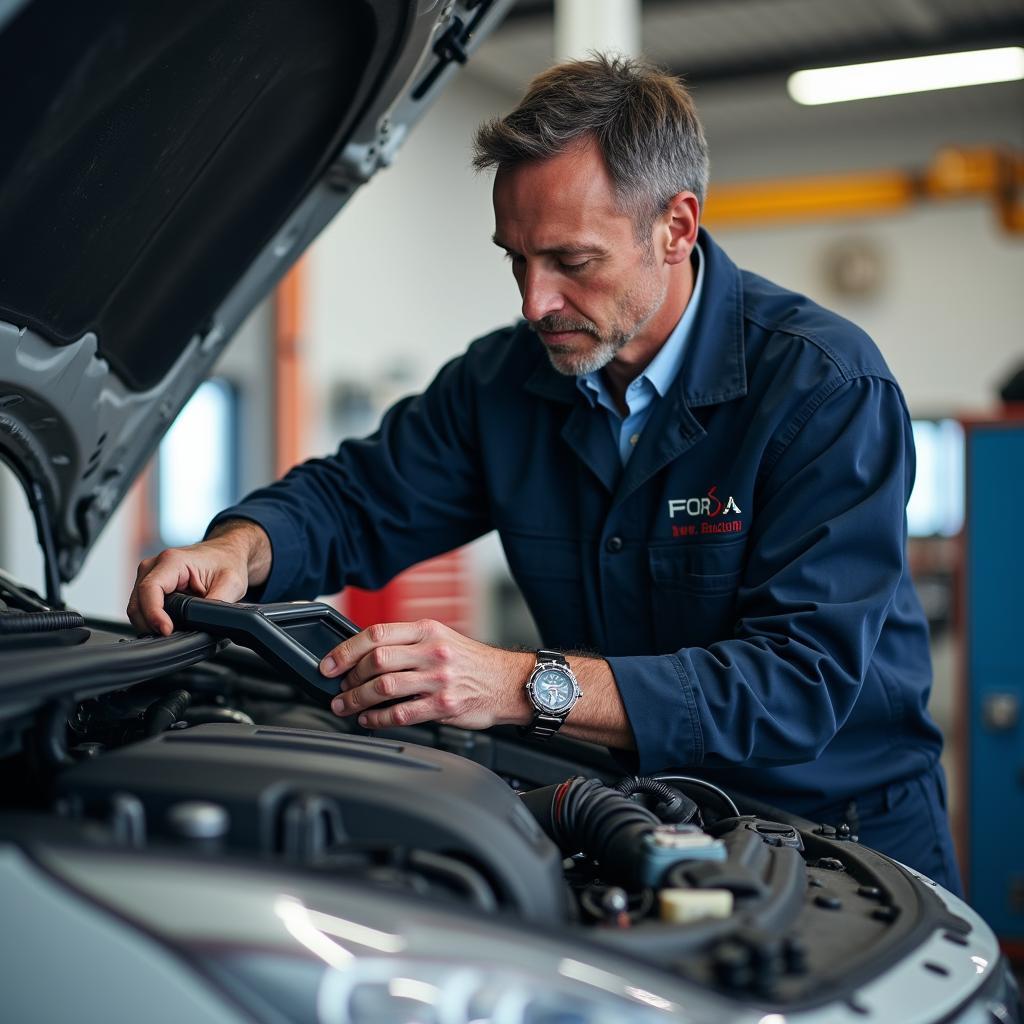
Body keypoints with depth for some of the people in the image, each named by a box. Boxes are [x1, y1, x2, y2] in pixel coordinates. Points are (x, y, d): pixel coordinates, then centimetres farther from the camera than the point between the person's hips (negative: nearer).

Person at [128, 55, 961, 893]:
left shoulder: (830, 388, -18)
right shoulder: (508, 377, 0)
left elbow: (805, 676, -27)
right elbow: (356, 498, 10)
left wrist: (527, 686, -35)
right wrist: (239, 550, -15)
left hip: (848, 841, -3)